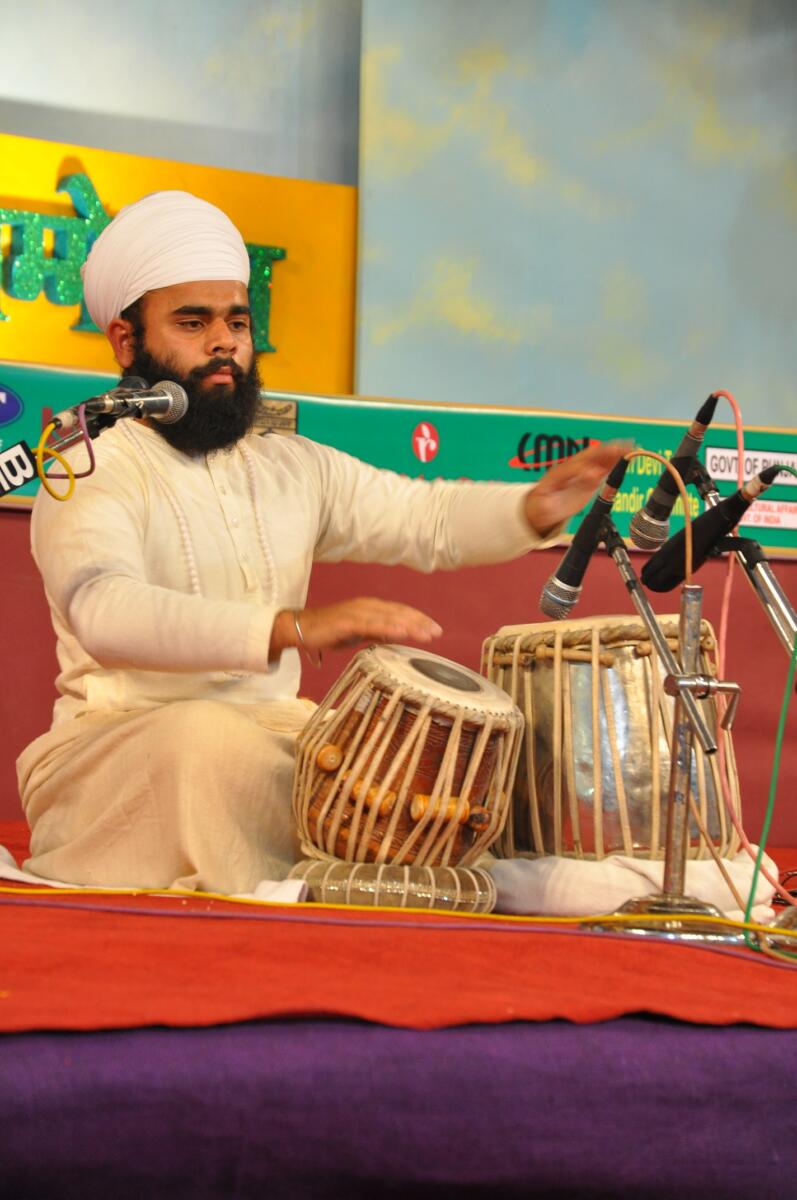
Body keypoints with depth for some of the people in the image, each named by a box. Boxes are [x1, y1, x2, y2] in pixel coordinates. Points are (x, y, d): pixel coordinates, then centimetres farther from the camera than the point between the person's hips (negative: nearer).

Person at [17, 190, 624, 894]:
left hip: (271, 736, 6)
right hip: (114, 747, -6)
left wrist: (536, 507, -15)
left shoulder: (294, 468, 16)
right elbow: (107, 613, -27)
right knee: (213, 736, -36)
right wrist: (293, 629, -40)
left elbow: (426, 518, 8)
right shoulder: (90, 469, -8)